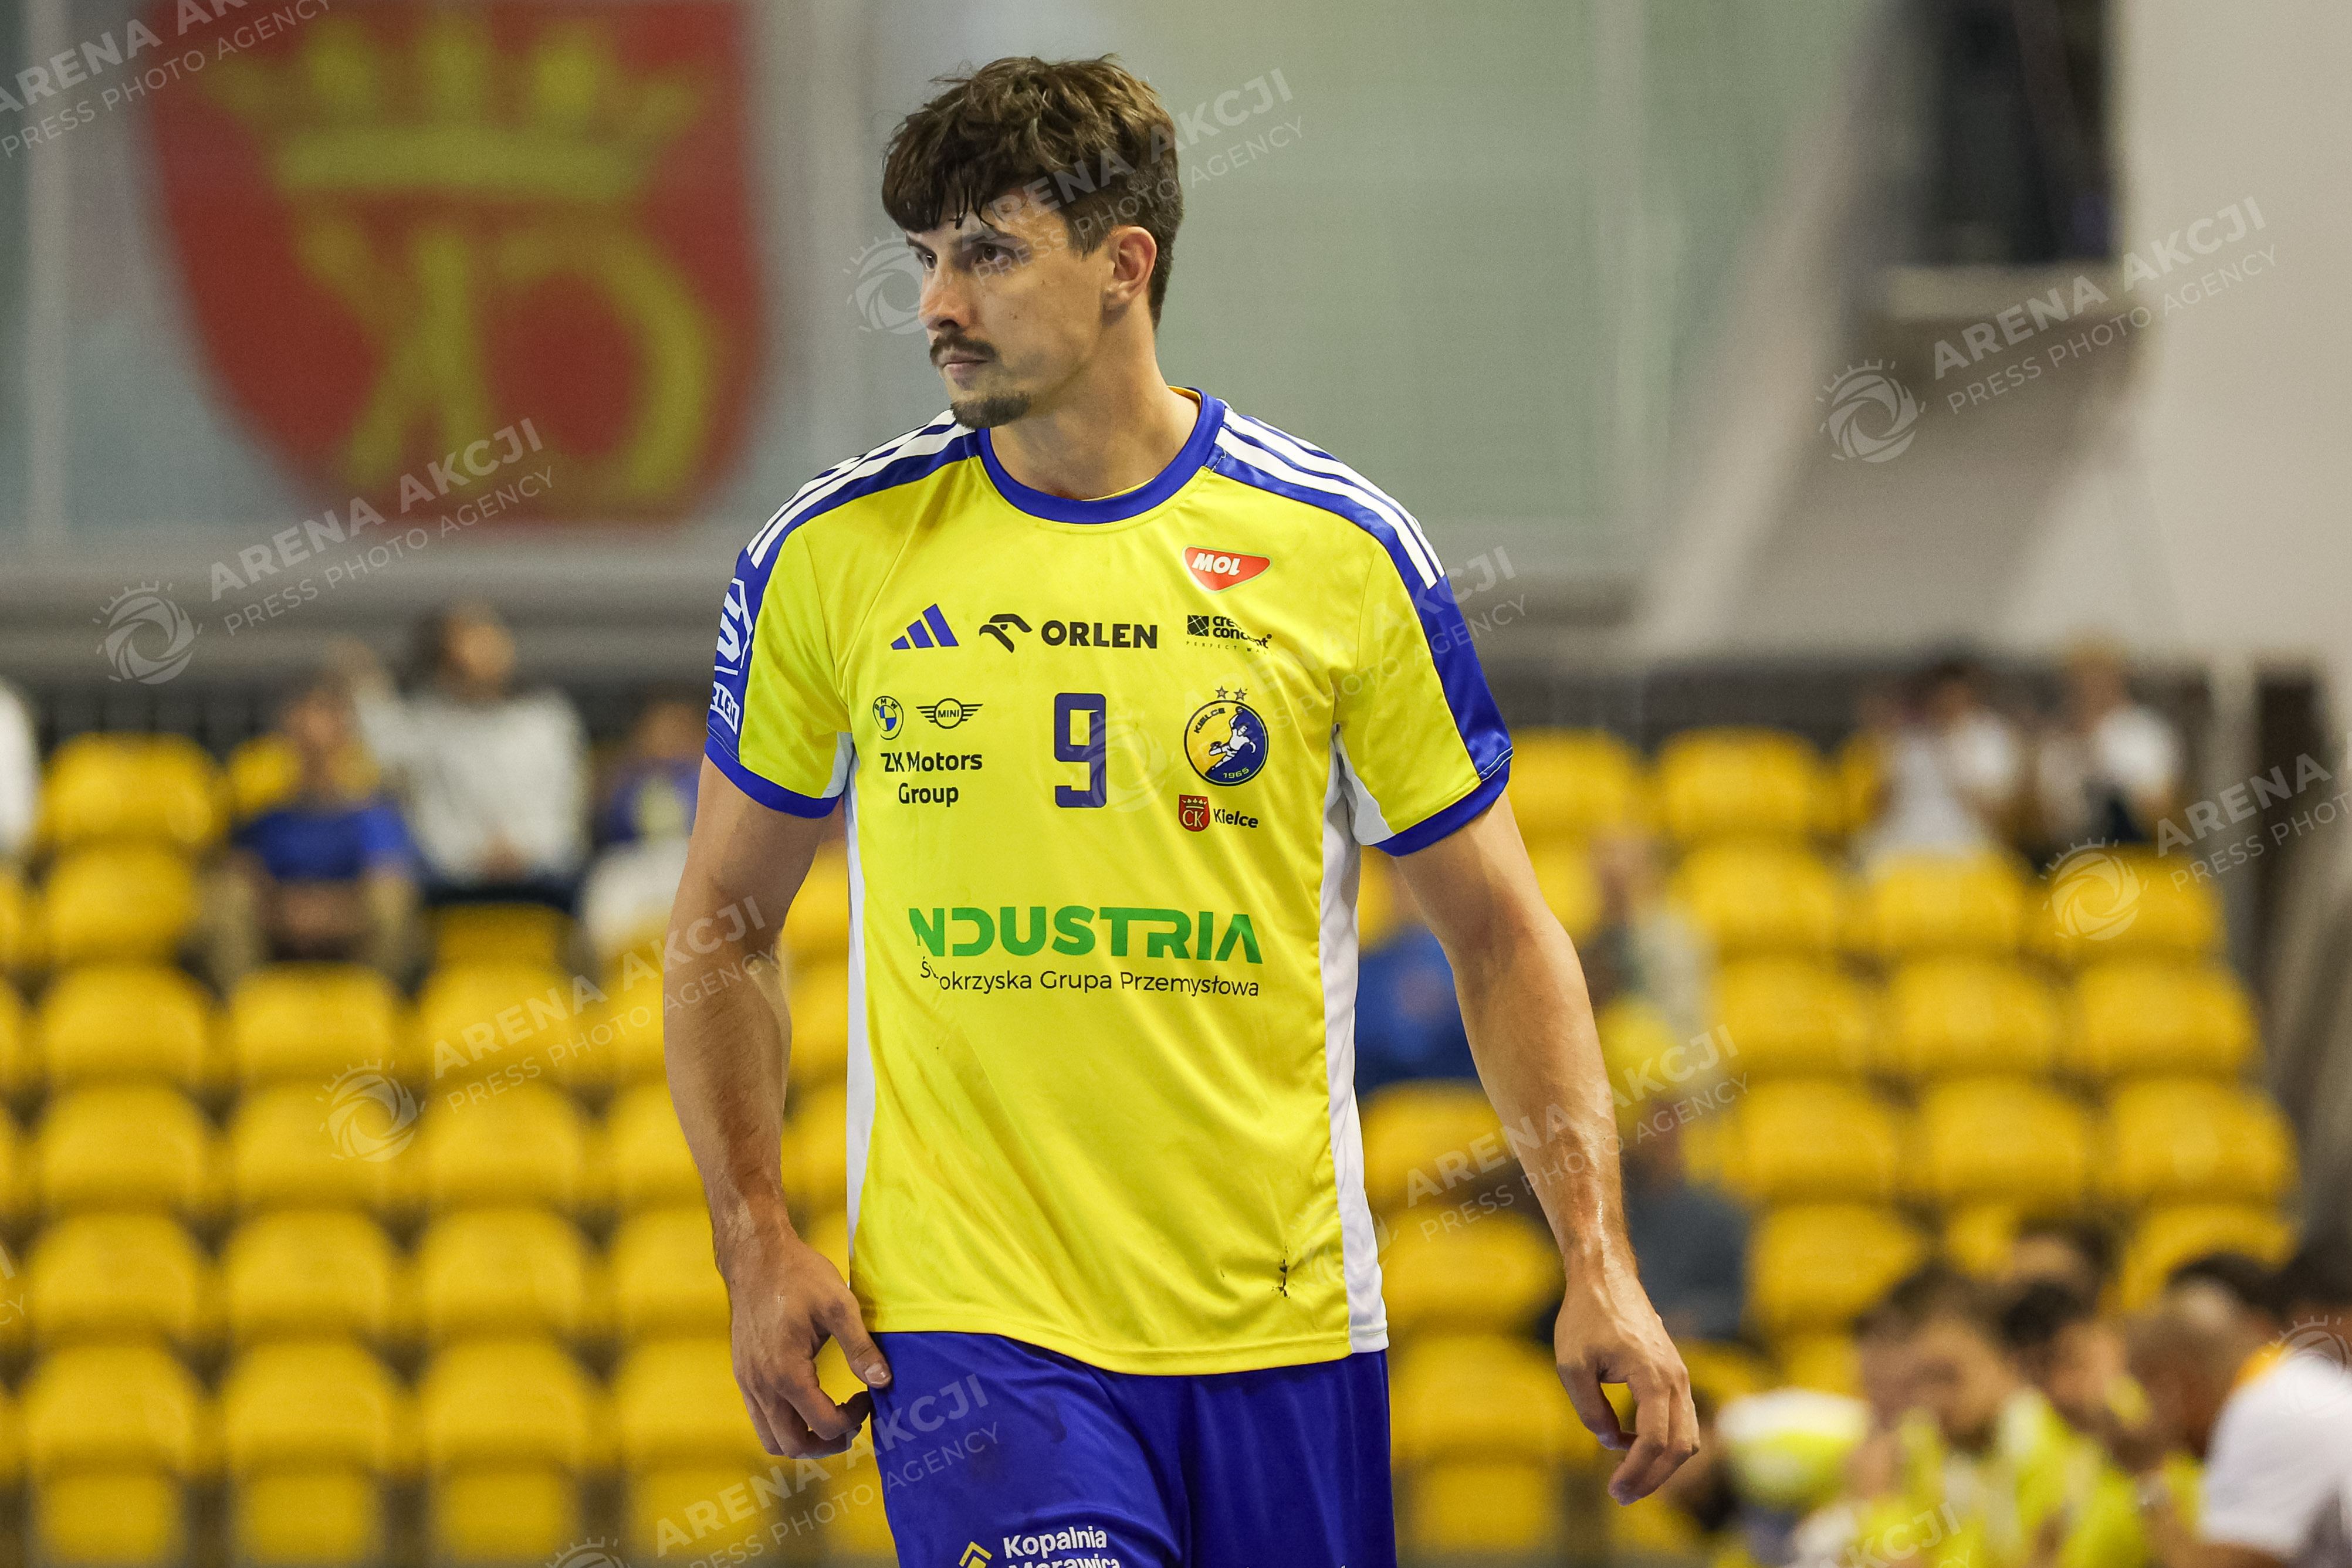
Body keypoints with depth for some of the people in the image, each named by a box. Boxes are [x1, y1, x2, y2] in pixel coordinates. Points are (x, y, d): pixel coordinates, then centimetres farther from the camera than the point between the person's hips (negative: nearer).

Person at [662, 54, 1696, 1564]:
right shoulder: (833, 557, 1)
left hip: (1285, 1325, 1)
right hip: (967, 1322, -1)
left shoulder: (1342, 551, 0)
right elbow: (723, 920, 12)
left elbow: (1500, 933, 6)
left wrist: (1600, 1267, -4)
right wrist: (757, 1243, 0)